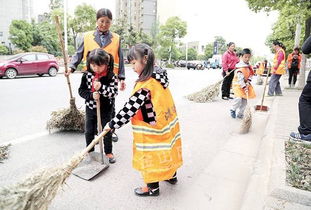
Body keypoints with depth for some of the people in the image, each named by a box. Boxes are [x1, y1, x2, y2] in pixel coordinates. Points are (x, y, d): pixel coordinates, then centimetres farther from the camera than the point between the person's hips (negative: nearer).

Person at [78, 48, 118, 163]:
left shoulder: (111, 76, -14)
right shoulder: (87, 75, -6)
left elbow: (114, 92, -19)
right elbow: (81, 90, -2)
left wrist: (101, 87, -33)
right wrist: (91, 95, -21)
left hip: (105, 109, -3)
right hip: (90, 108, 3)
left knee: (107, 131, 9)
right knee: (89, 131, 14)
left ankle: (108, 152, 28)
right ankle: (89, 152, 35)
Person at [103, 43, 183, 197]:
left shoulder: (145, 85, -27)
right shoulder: (159, 76, 0)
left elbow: (129, 109, -24)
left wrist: (112, 125, -15)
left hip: (152, 128, -8)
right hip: (167, 123, 9)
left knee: (151, 156, 9)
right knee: (166, 149, 24)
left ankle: (153, 188, 28)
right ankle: (171, 175, 45)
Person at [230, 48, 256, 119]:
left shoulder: (249, 66, 6)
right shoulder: (240, 68, -20)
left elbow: (250, 75, 7)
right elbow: (240, 79, -25)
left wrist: (248, 83, -8)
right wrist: (244, 87, -27)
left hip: (246, 84, 8)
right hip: (238, 85, -8)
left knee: (244, 100, 6)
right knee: (239, 98, -20)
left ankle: (240, 114, 18)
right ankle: (233, 110, 6)